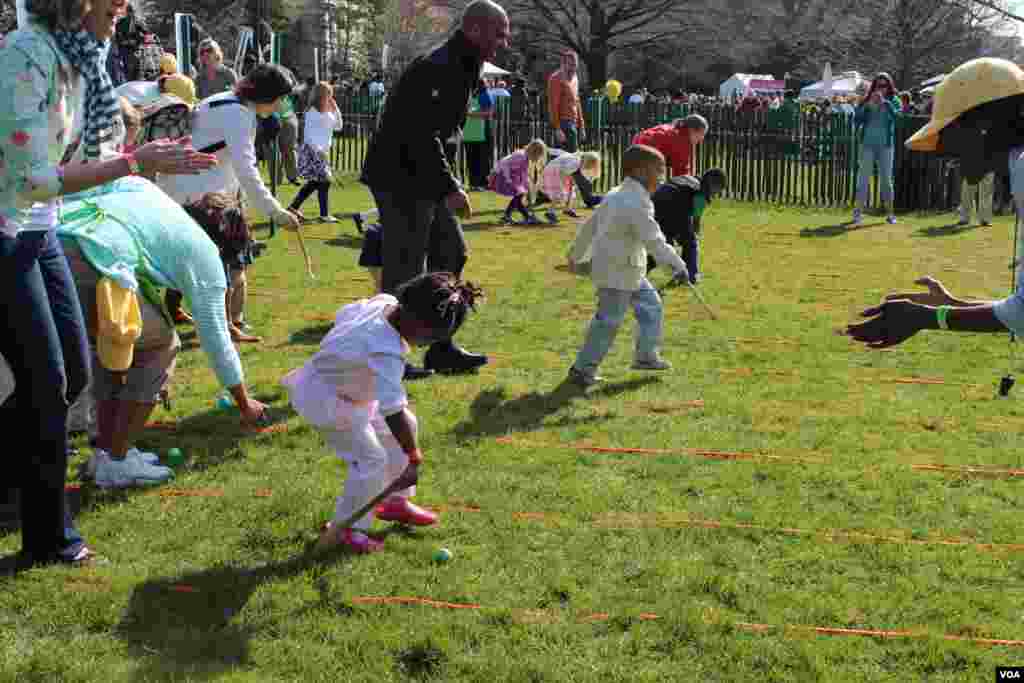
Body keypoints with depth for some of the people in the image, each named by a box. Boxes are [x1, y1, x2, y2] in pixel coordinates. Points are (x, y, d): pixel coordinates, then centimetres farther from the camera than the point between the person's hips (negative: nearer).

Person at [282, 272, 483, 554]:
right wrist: (414, 459, -34)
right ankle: (346, 529, 6)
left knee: (406, 427, 13)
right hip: (325, 400, -10)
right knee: (371, 460, -13)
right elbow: (393, 413, -41)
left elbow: (343, 315, 3)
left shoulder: (384, 302, -16)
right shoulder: (387, 353, -39)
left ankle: (396, 501, 29)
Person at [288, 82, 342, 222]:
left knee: (315, 182, 14)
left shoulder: (329, 112, 9)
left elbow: (338, 127, 10)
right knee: (324, 181, -7)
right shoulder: (312, 112, -12)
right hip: (312, 150, -8)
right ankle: (324, 214, 0)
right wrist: (319, 150, -20)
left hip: (322, 151, 8)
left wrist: (336, 109, 1)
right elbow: (308, 134, -13)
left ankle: (294, 206, 23)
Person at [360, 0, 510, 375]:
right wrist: (449, 187, -26)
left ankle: (441, 348, 20)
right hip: (400, 178, -10)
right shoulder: (438, 68, -21)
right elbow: (421, 135, -27)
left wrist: (446, 183, 17)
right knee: (405, 269, -5)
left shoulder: (461, 67, 12)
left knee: (451, 252, 12)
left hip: (422, 176, 10)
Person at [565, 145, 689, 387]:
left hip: (627, 270, 10)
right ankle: (582, 369, 4)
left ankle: (646, 355, 25)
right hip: (618, 273, -10)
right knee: (609, 321, -4)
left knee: (651, 304, 17)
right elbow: (654, 240, -26)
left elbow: (590, 225, 18)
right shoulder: (637, 204, -21)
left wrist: (576, 254, 28)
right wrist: (678, 266, -24)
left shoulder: (615, 196, 10)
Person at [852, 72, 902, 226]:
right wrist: (868, 105, -12)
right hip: (868, 144, 0)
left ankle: (890, 213, 10)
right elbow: (856, 121, -4)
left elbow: (896, 115, -14)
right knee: (864, 177, -4)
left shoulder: (893, 101, 5)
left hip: (886, 145, 0)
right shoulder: (866, 101, 6)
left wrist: (884, 102, -19)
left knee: (886, 178, 3)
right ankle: (858, 213, -4)